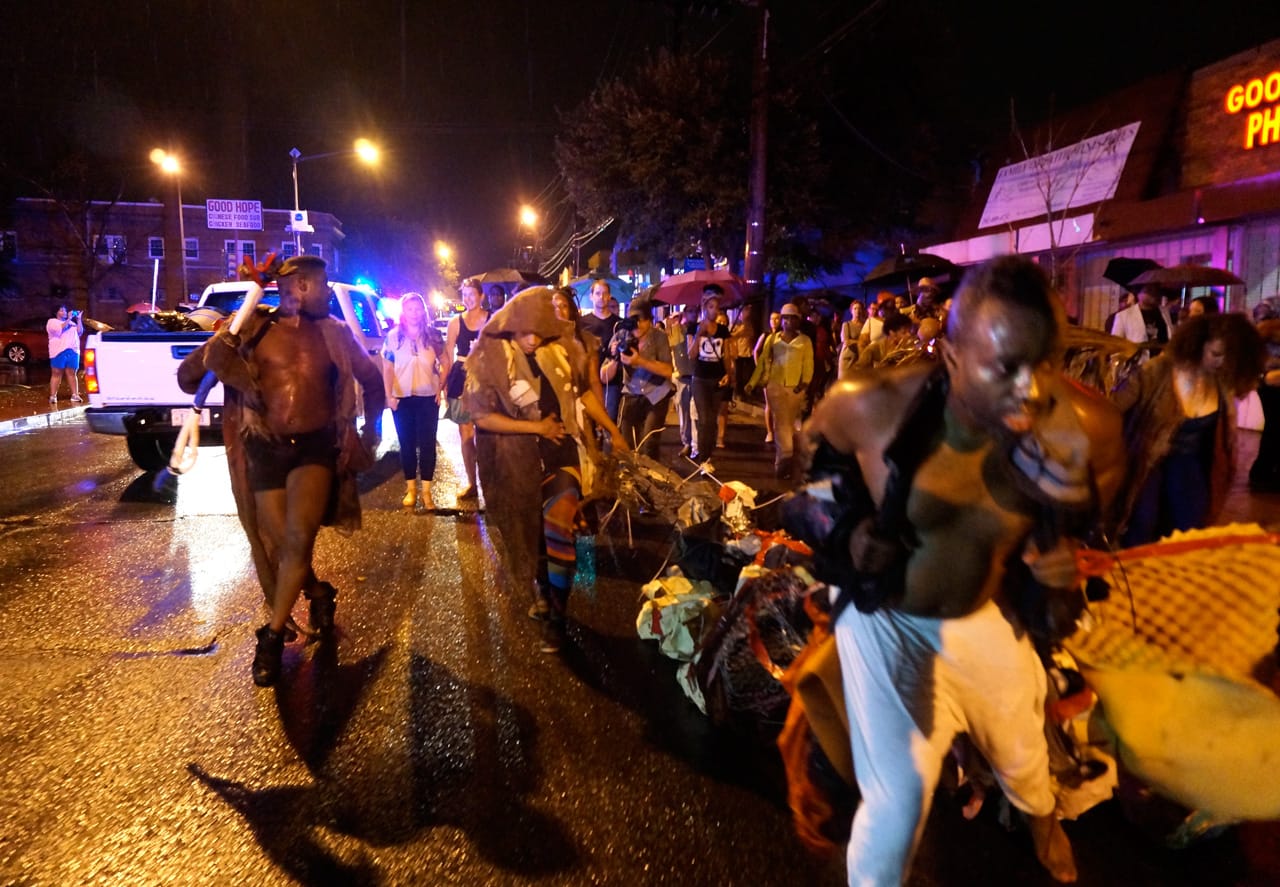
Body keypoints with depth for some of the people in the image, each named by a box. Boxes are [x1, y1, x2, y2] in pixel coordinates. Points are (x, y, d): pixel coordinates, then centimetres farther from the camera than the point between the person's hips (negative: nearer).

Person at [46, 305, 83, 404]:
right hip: (59, 351, -4)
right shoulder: (52, 321, 7)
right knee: (56, 374, -4)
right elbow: (59, 330, -12)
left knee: (72, 373, 1)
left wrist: (78, 319, 4)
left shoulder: (71, 322, 23)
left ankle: (75, 395, -2)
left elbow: (80, 332, 11)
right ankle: (53, 396, -5)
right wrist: (68, 319, -12)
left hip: (73, 351, 4)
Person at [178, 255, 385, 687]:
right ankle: (318, 594, 35)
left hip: (316, 446, 0)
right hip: (265, 450, 0)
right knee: (280, 545, 4)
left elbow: (371, 378, 21)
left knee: (299, 539, -15)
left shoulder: (333, 333, 6)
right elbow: (187, 375, 0)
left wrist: (371, 429, 18)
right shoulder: (251, 328, -1)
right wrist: (217, 355, -19)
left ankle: (273, 636, 2)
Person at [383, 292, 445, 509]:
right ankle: (411, 488, 18)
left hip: (428, 397, 0)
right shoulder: (393, 336, 2)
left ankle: (426, 491, 6)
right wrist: (389, 395, -7)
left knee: (427, 443, 0)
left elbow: (444, 363, 6)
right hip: (402, 398, 1)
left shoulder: (433, 335, 2)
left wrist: (441, 388, -4)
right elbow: (387, 368, 1)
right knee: (406, 443, 7)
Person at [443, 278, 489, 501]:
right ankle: (471, 483, 19)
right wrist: (446, 385, 2)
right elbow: (448, 355, 6)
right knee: (466, 435, 7)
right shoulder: (455, 321, 5)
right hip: (461, 380, 2)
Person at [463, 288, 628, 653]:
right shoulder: (491, 356, -13)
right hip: (517, 459, 0)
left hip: (559, 449, 0)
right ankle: (544, 591, 41)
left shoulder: (562, 348, -4)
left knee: (557, 526, -14)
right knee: (529, 530, 15)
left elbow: (583, 392, 10)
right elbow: (483, 416, -14)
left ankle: (556, 615, -3)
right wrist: (534, 426, -17)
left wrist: (613, 431, 11)